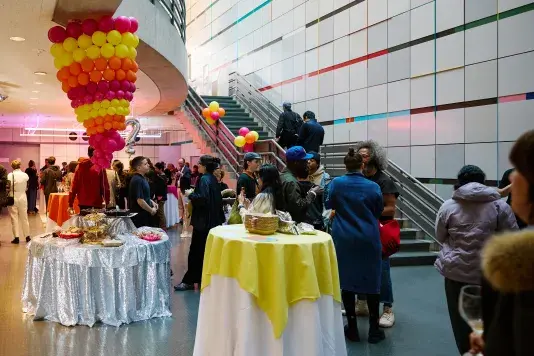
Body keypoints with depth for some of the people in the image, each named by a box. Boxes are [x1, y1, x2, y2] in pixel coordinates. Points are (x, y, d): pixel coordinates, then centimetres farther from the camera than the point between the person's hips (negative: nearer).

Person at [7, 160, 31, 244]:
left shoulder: (10, 175, -12)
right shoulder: (25, 175, -3)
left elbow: (8, 187, -15)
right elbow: (27, 187, 2)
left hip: (13, 198, -3)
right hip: (23, 198, 3)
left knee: (14, 218, 4)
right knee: (24, 217, 11)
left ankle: (16, 237, 3)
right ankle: (27, 236, 16)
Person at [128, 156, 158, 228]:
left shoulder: (142, 178, 12)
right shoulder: (137, 180, -20)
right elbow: (140, 201, -24)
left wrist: (152, 202, 10)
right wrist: (151, 210, -12)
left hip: (145, 214, 10)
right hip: (140, 216, -10)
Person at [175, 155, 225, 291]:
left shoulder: (204, 179, -17)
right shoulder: (213, 179, 10)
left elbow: (203, 199, -27)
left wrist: (190, 194, -13)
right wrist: (194, 193, 17)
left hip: (203, 221, -9)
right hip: (213, 219, 9)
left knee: (196, 250, -4)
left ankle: (189, 281, 1)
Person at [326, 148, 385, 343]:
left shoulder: (336, 183, -6)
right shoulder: (373, 186, -8)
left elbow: (329, 205, 9)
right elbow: (379, 211, 6)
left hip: (344, 239, 1)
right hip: (368, 239, -1)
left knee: (347, 281, 9)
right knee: (371, 281, 9)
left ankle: (352, 328, 15)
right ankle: (374, 329, 15)